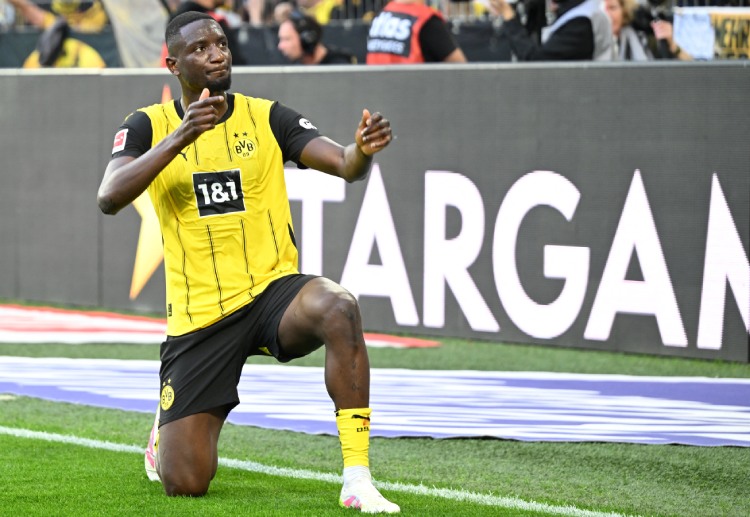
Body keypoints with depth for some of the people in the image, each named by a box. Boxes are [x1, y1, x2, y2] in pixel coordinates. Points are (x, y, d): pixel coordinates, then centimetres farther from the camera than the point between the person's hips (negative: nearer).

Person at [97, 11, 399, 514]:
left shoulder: (267, 117, 2)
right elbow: (109, 198, -18)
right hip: (198, 316, 0)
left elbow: (343, 164, -10)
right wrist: (180, 138, -30)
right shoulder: (150, 126, 0)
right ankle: (165, 430, 36)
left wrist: (363, 151, -35)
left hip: (273, 292, 0)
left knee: (339, 307, -37)